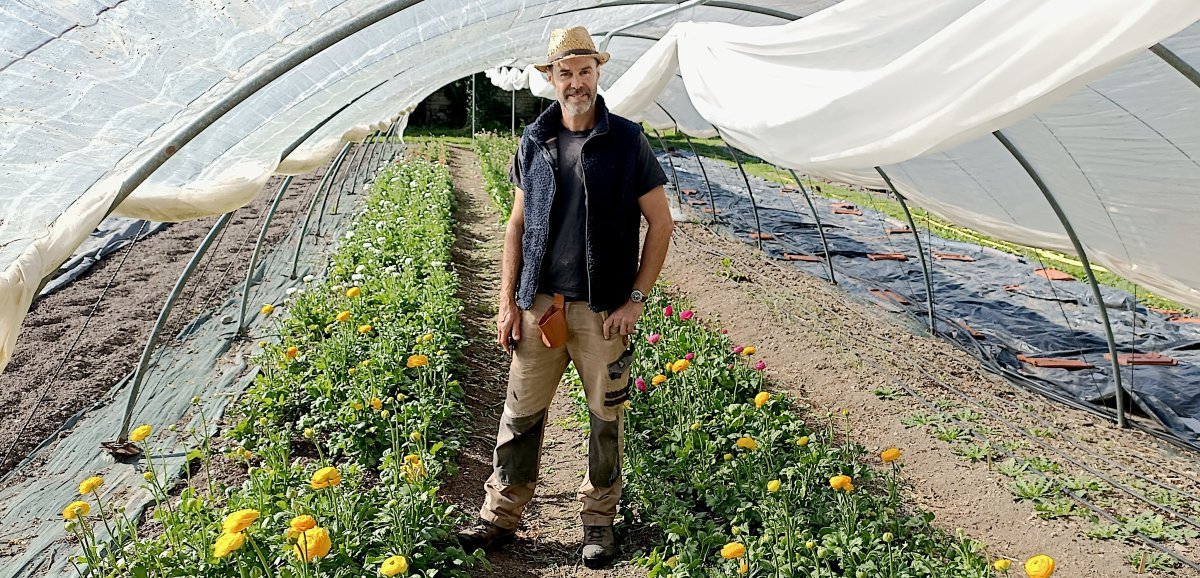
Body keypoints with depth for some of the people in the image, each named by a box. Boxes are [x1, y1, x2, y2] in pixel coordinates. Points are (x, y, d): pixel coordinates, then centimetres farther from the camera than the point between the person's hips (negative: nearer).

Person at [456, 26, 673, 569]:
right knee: (521, 412, 9)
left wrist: (636, 299, -7)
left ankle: (599, 519, 29)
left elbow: (660, 222, -2)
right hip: (539, 304, 3)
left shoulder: (627, 141, -4)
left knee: (606, 414, 10)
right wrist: (507, 302, 3)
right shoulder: (534, 141, 5)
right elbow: (517, 224, 9)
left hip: (603, 310, -2)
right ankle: (500, 514, 27)